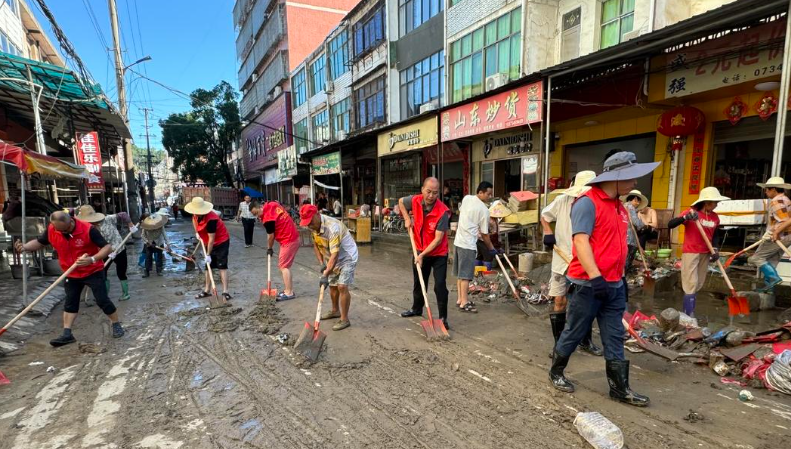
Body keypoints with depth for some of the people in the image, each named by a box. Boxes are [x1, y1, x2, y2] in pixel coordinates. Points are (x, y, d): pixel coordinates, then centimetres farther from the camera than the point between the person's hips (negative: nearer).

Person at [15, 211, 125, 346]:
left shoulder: (88, 229, -26)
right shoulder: (51, 230, -11)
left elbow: (108, 247, -26)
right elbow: (39, 242, 9)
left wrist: (92, 259, -40)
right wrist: (25, 247, -13)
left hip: (93, 271, -5)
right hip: (71, 274, 5)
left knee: (102, 300, -3)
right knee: (70, 303, 11)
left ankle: (117, 325, 13)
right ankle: (67, 334, 19)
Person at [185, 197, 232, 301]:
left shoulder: (211, 219, -30)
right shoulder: (196, 215, -5)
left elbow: (211, 239, -27)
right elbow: (194, 218, 23)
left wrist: (208, 254, -22)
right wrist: (198, 233, 10)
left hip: (221, 242, -8)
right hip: (209, 243, 8)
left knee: (222, 266, -11)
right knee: (208, 266, 11)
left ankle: (225, 291, -13)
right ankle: (207, 290, 21)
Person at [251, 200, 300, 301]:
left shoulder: (268, 218, -20)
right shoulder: (272, 204, 3)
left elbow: (271, 236, -11)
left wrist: (269, 249, 8)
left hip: (288, 241, -10)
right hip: (294, 237, 10)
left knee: (283, 266, -5)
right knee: (284, 265, 14)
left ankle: (289, 293, -1)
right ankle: (288, 289, 20)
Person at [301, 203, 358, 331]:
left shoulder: (332, 227, -35)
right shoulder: (314, 226, -8)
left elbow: (335, 254, -36)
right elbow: (316, 245, 7)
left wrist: (325, 275, -37)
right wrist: (322, 263, -4)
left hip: (347, 257, -8)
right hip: (332, 259, 8)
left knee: (342, 286, -15)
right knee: (332, 285, 17)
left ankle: (344, 319, -4)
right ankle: (335, 311, 37)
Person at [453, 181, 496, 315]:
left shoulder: (466, 198, 5)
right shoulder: (484, 210, -13)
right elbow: (484, 234, -8)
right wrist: (491, 248, 5)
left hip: (459, 241, 8)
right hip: (468, 244, -8)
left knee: (460, 273, 14)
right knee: (466, 274, -4)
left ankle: (460, 299, 22)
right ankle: (464, 303, 0)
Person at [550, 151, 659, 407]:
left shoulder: (619, 206, 14)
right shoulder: (587, 203, -15)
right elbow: (581, 241, -23)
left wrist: (620, 276, 22)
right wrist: (595, 276, -29)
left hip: (613, 285, 8)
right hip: (588, 284, -8)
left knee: (614, 339, 13)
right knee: (574, 334, 7)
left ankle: (620, 388, 24)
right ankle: (556, 372, 27)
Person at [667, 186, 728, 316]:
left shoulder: (715, 217, 5)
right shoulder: (691, 212, -12)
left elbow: (713, 236, 16)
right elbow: (670, 224, -20)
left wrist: (715, 250, 1)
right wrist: (686, 217, -35)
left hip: (705, 254, 6)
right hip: (690, 253, -6)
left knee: (698, 285, 11)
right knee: (691, 284, -7)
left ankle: (687, 313, 22)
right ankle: (689, 317, -3)